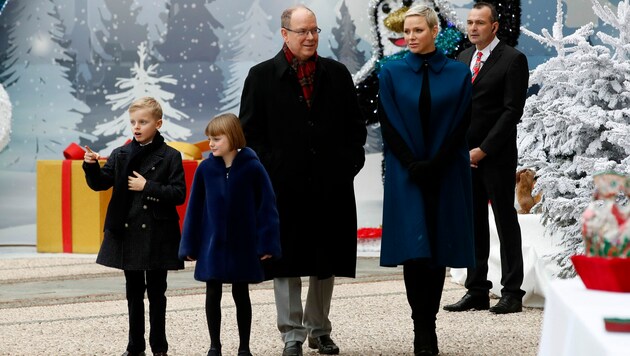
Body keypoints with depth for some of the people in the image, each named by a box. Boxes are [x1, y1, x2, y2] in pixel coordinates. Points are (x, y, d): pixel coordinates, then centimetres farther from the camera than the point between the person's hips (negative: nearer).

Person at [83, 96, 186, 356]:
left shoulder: (170, 157, -4)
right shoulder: (121, 155, 6)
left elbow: (178, 194, -10)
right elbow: (101, 183, 0)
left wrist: (147, 187, -17)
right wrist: (92, 166, -19)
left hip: (156, 235, -3)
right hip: (128, 234, 3)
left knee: (156, 292, 6)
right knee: (134, 292, 11)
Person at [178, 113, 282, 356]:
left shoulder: (252, 167, -10)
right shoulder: (205, 169, -3)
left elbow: (266, 206, -7)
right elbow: (194, 208, 1)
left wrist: (266, 243, -11)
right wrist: (190, 245, 1)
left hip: (243, 246, -2)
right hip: (212, 245, 2)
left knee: (241, 295, 9)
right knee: (213, 295, 7)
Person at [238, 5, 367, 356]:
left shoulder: (337, 74, 9)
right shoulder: (262, 76, 1)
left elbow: (357, 125, 12)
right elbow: (251, 131, 0)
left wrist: (350, 162, 1)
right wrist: (268, 170, -8)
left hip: (331, 184, 3)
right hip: (284, 186, -3)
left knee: (327, 260, 10)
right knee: (287, 262, 1)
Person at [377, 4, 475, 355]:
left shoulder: (458, 73, 3)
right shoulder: (392, 73, 3)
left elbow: (461, 125, -1)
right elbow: (389, 126, -1)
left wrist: (435, 164, -11)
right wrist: (413, 165, -12)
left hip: (447, 175, 1)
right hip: (406, 176, 0)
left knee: (439, 248, 2)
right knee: (414, 249, -7)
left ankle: (428, 326, 10)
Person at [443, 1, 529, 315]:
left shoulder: (513, 60, -7)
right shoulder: (462, 58, 14)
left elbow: (512, 111, -12)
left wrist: (483, 150, -14)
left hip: (497, 156, -6)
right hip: (465, 156, 6)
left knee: (506, 222, -1)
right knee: (473, 224, 7)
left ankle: (512, 293, 2)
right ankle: (476, 292, 11)